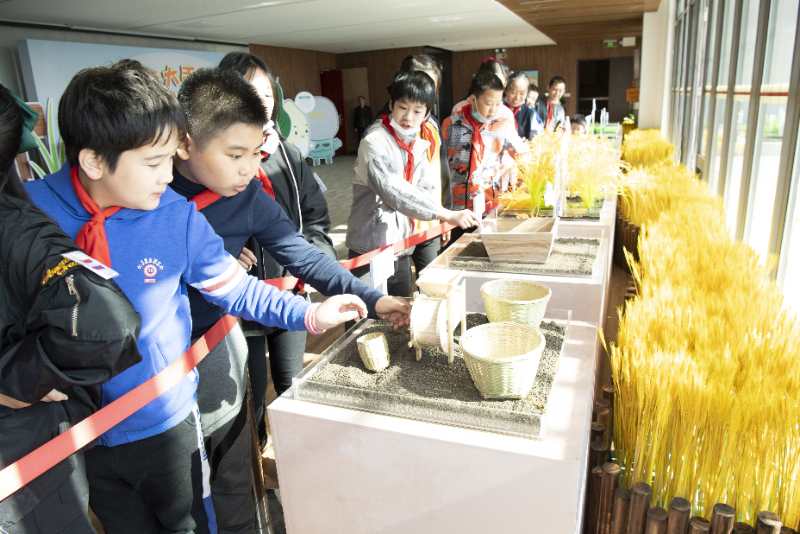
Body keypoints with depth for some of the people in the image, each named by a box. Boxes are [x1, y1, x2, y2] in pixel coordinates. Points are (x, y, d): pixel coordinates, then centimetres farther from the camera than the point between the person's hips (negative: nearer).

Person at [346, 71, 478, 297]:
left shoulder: (418, 144, 7)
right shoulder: (375, 142, -17)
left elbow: (425, 187, 10)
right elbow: (394, 191, -29)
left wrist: (441, 220, -10)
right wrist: (446, 214, -34)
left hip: (401, 248, 7)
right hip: (371, 249, -7)